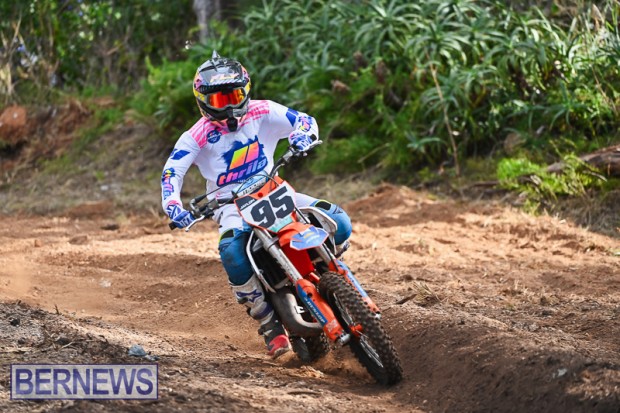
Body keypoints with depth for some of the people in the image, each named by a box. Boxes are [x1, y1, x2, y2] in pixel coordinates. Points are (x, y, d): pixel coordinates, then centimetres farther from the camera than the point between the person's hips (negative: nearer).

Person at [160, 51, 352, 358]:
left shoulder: (262, 113, 4)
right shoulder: (199, 135, -4)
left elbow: (304, 120, 2)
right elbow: (172, 171, -12)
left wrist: (303, 134, -24)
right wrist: (172, 205, -32)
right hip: (231, 205, -3)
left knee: (338, 223, -17)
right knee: (232, 252, -38)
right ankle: (267, 321, -19)